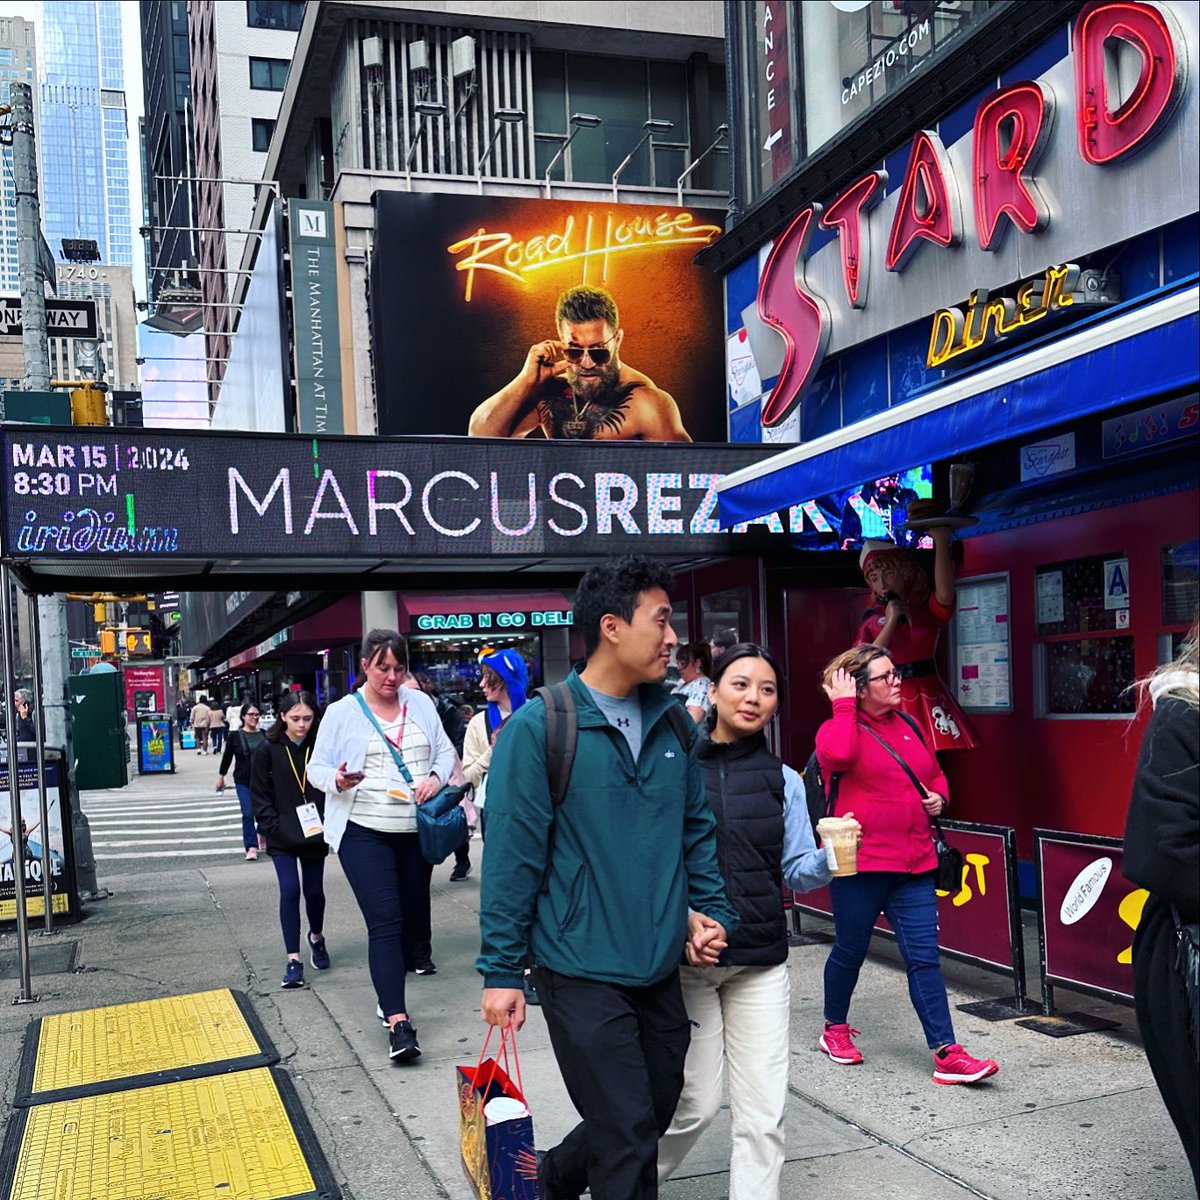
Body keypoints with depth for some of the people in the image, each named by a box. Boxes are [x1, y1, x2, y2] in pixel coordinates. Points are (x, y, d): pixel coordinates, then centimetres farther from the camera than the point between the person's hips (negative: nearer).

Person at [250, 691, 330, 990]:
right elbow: (259, 794, -2)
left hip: (314, 833, 2)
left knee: (314, 890, 12)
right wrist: (273, 827, -10)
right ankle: (293, 960, 0)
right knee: (290, 891, -8)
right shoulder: (268, 749, -5)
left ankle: (316, 937, 40)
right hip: (282, 836, -2)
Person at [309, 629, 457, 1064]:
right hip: (365, 831, -4)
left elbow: (445, 750, 14)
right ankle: (397, 1022, -15)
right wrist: (338, 780, -20)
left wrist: (437, 777, -7)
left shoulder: (420, 703, 8)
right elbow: (317, 768, 3)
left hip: (416, 829, 4)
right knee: (385, 922, -12)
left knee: (412, 909, 14)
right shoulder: (342, 712, -1)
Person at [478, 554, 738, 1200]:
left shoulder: (676, 726, 5)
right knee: (628, 1143, -2)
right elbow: (511, 856, -12)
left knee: (653, 1115, 18)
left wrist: (712, 910, 4)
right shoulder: (538, 728, -13)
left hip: (661, 971, 7)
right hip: (582, 972, -6)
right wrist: (501, 971, -10)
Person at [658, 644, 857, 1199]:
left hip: (761, 962, 3)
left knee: (763, 1111, 3)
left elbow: (797, 870, 6)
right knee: (696, 1102, 4)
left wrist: (829, 859, -15)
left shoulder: (783, 779, 4)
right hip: (683, 956, -3)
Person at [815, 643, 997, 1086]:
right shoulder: (839, 729, -7)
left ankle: (947, 1054, 0)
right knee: (850, 950, 11)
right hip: (859, 862, -5)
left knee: (923, 956, 1)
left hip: (913, 862, 5)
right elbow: (837, 755, -32)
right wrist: (843, 705, -20)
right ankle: (835, 1029, 34)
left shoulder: (908, 726, 11)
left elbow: (935, 773, 26)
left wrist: (939, 797, 5)